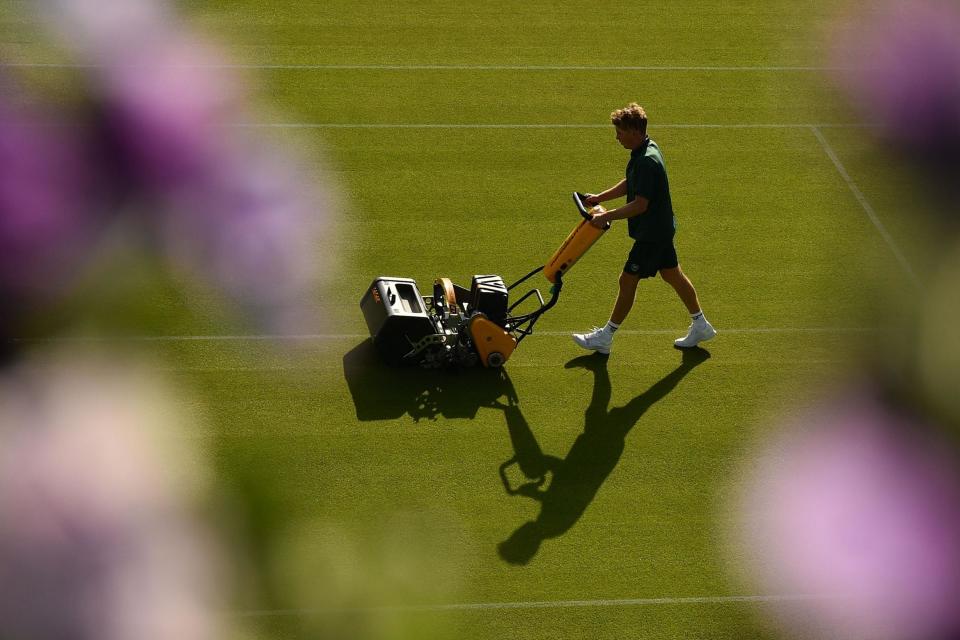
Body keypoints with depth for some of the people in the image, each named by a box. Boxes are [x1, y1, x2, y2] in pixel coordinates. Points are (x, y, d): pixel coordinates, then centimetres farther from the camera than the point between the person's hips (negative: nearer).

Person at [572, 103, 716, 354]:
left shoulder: (647, 162, -29)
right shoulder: (646, 149, 4)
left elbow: (640, 204, -30)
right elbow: (630, 184, 18)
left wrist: (606, 216, -24)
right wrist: (599, 198, 12)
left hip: (652, 234, -10)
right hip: (661, 228, 10)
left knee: (627, 281, -1)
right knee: (672, 274, 19)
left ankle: (605, 338, 9)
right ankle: (701, 326, 29)